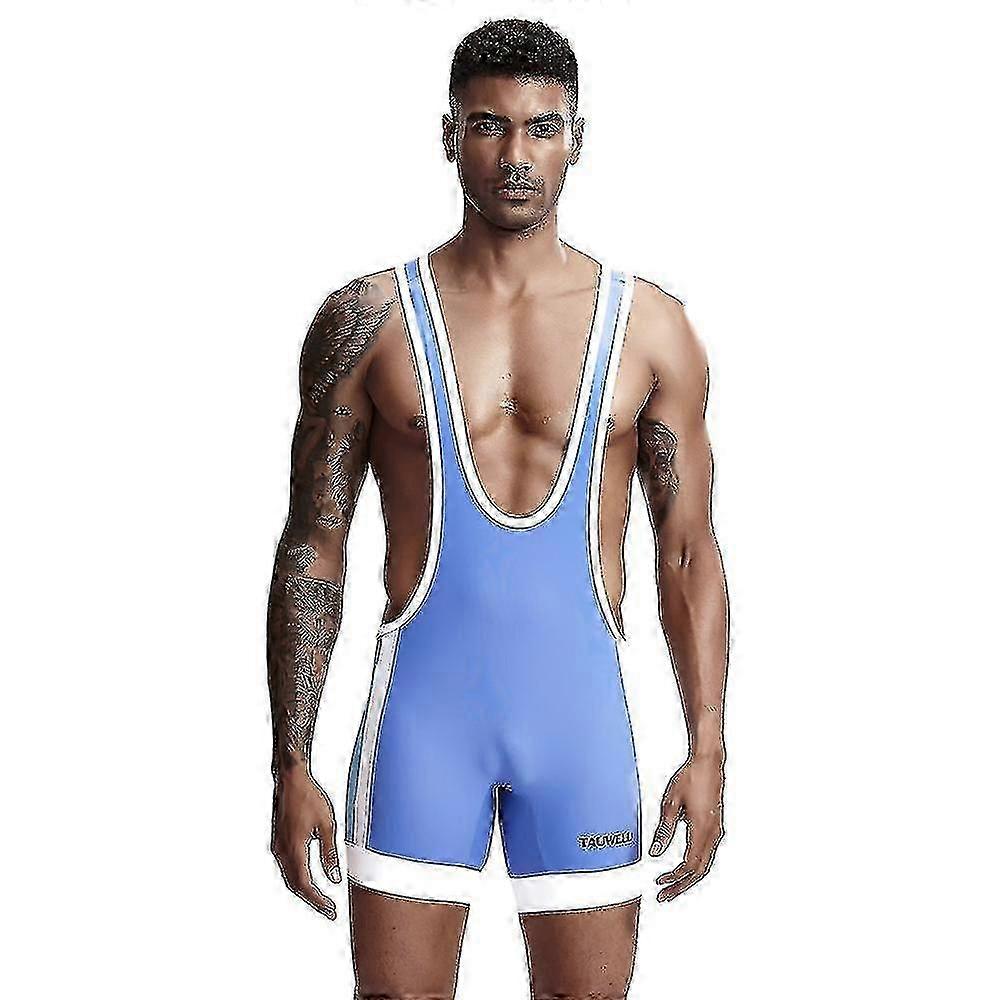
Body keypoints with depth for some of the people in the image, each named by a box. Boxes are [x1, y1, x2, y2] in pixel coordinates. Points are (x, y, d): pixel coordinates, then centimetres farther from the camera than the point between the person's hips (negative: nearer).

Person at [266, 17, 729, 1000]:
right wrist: (291, 764, -2)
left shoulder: (650, 326, 4)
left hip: (581, 709, 1)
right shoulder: (368, 319, 1)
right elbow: (312, 548, 2)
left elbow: (688, 554, 7)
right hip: (421, 707, -1)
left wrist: (706, 750, 1)